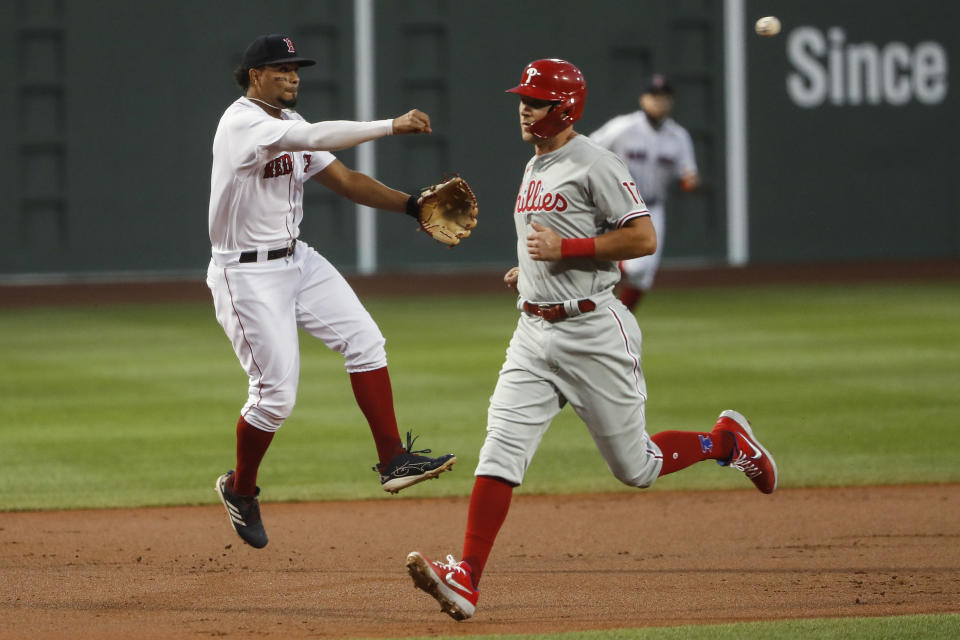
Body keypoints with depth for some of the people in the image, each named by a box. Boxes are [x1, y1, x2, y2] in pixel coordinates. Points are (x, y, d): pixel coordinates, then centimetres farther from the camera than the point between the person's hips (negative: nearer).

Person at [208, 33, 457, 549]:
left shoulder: (290, 124, 10)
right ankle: (240, 489, 17)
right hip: (247, 275, -9)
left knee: (363, 338, -5)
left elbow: (345, 180, 8)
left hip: (296, 260, 9)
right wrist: (392, 126, -31)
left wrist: (411, 205, -4)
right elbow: (317, 138, -32)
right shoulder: (242, 123, -18)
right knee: (276, 392, -7)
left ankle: (393, 460, -5)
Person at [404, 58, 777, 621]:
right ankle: (466, 579, -18)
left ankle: (728, 441, 29)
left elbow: (643, 238, -17)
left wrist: (564, 247, -21)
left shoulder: (594, 164, -11)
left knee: (634, 467, 3)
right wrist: (530, 268, 12)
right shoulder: (535, 168, 16)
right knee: (501, 448, -10)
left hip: (594, 331, -7)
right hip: (535, 332, 7)